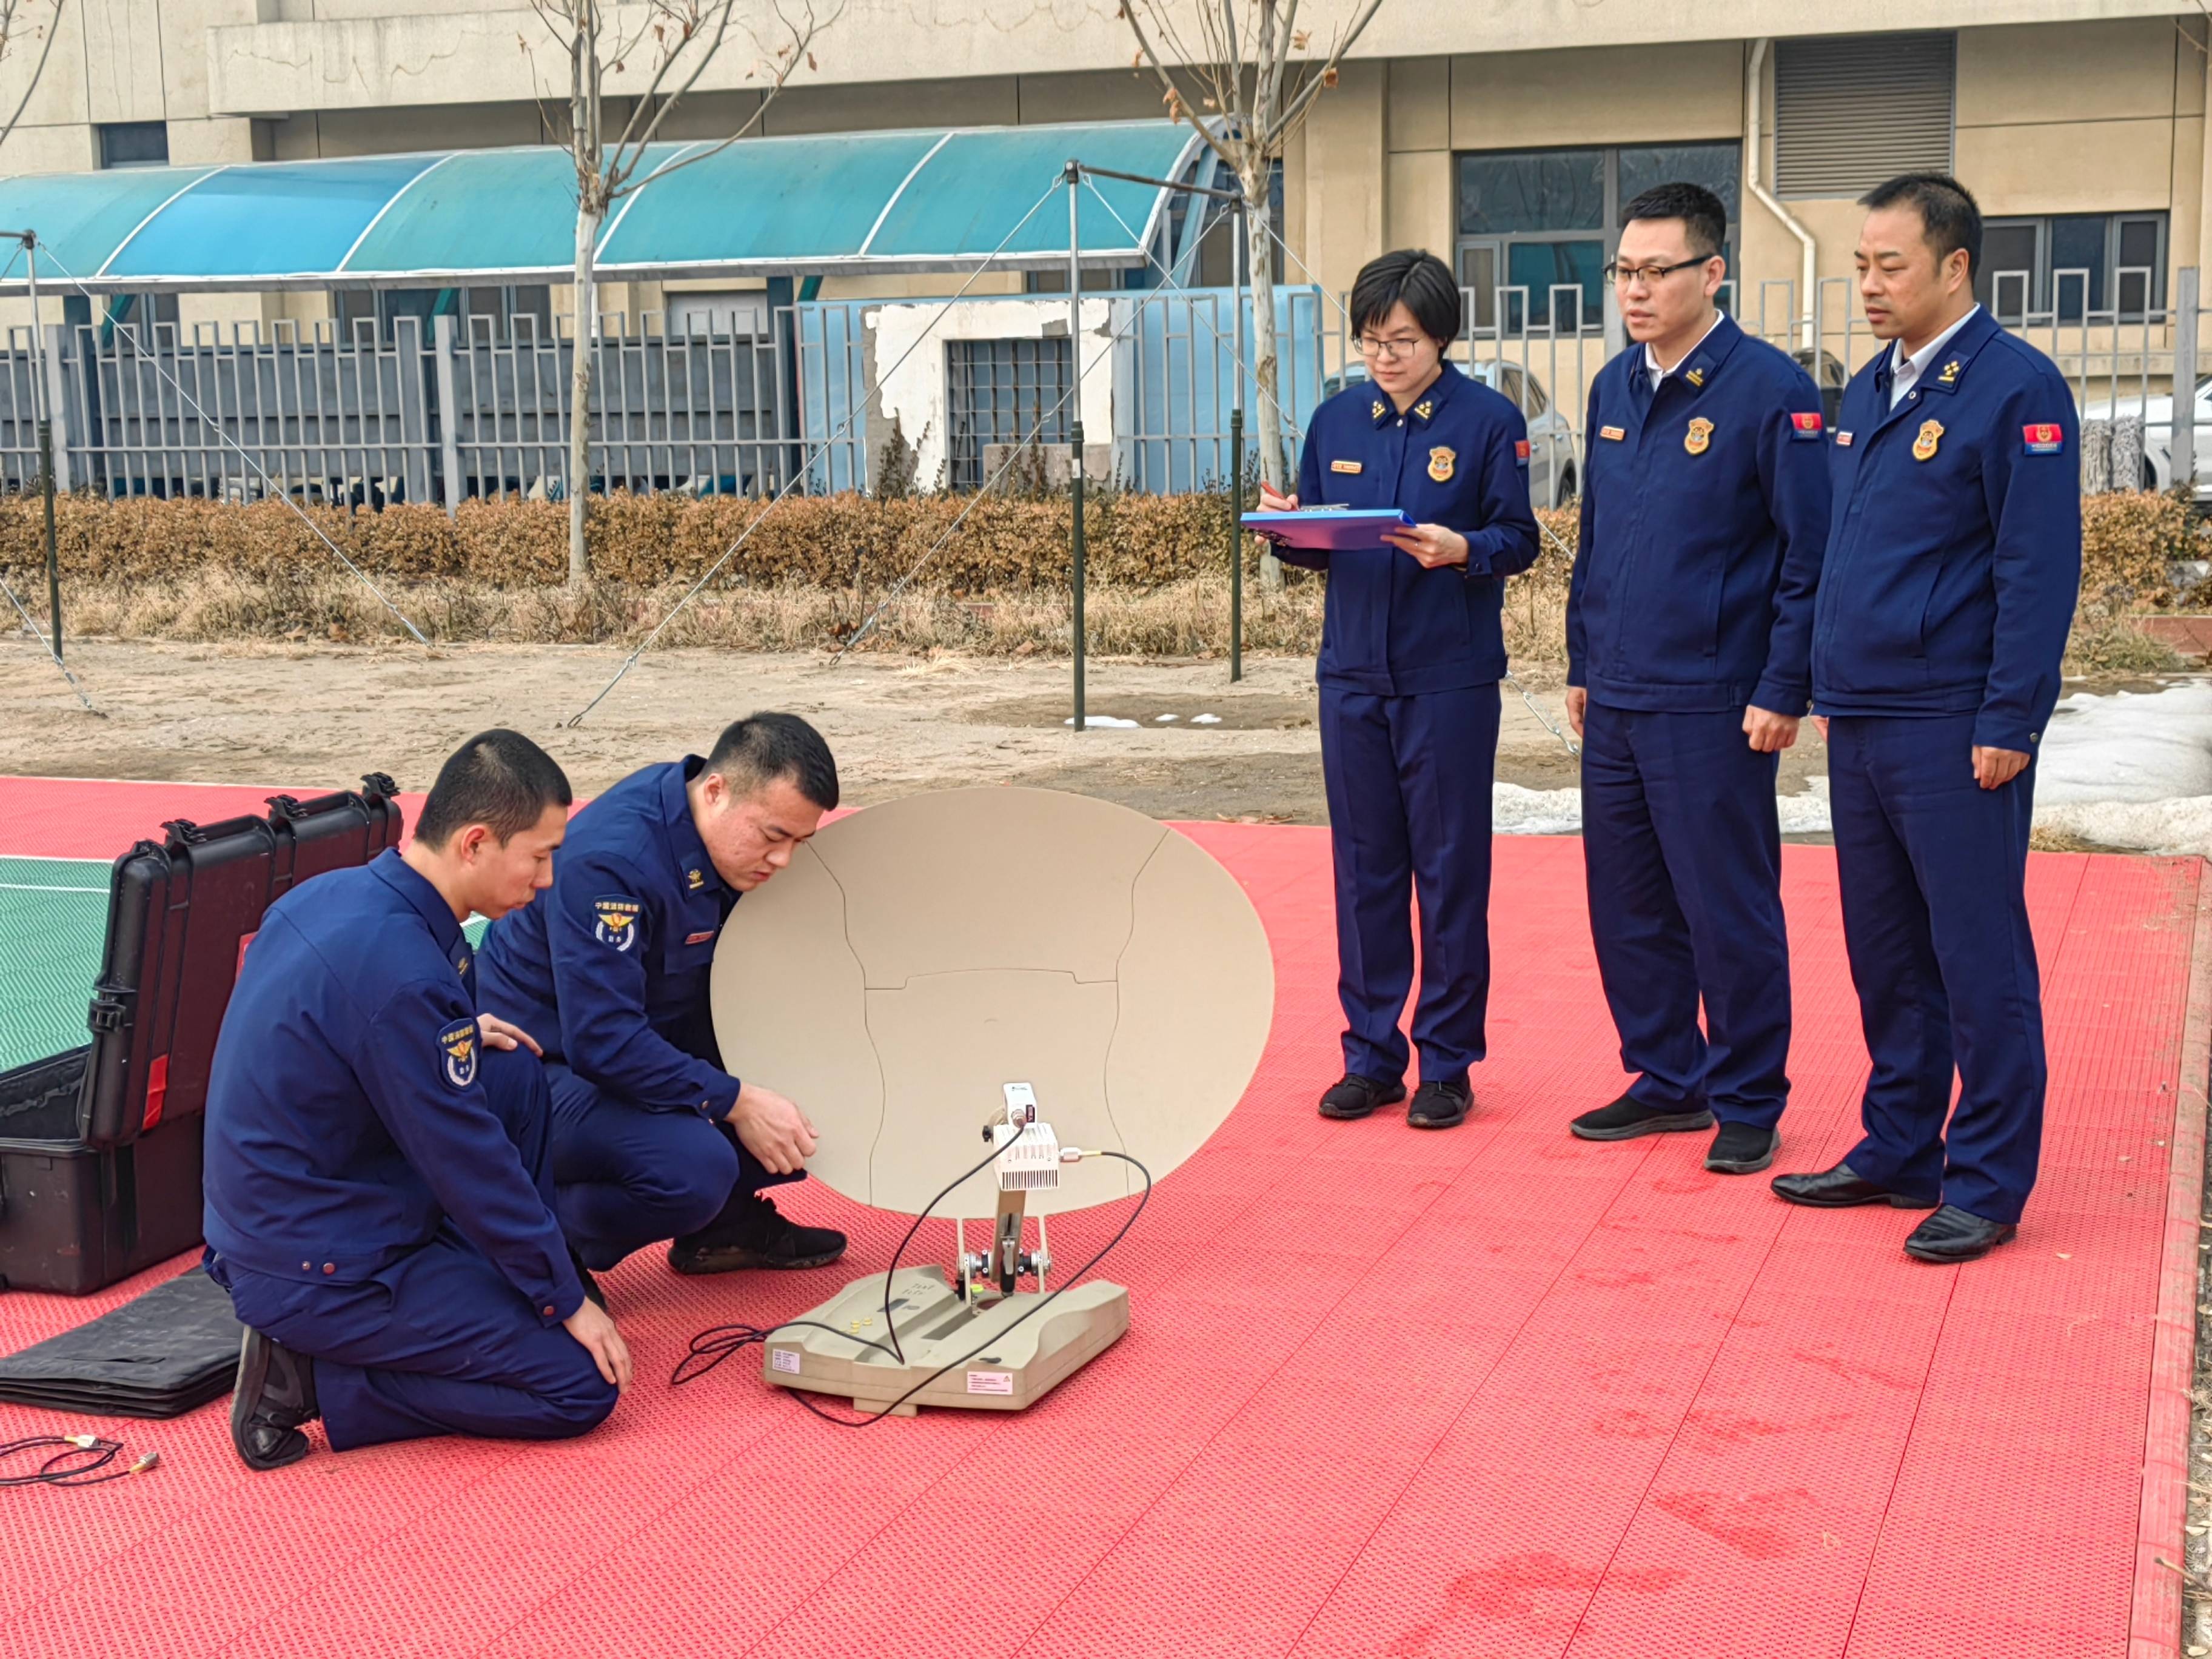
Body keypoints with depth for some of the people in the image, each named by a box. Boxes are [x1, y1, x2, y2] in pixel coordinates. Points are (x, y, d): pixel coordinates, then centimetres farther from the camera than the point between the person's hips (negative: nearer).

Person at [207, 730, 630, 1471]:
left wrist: (456, 1039, 9)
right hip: (317, 1276, -9)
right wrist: (565, 1301, -8)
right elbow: (470, 1160, -19)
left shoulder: (329, 895, 0)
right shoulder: (400, 971, -27)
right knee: (584, 1385, -6)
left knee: (514, 1073, 12)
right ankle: (311, 1380, -5)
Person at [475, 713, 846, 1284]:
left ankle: (728, 1217, 11)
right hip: (551, 1062, -8)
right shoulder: (611, 860, -30)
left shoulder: (733, 837, -4)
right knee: (695, 1168, -33)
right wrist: (735, 1103, -29)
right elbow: (603, 1042, -32)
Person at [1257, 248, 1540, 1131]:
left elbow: (1519, 540, -3)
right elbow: (1316, 543, 13)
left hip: (1451, 678, -4)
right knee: (1363, 867, 8)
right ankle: (1372, 1054, 18)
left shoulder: (1489, 420, -3)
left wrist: (1462, 550, -23)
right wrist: (1290, 528, -9)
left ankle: (1447, 1063, 12)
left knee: (1451, 869, 2)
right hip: (1353, 673, 4)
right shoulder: (1336, 420, 9)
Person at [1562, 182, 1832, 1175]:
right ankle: (1667, 1082, 27)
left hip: (1712, 706, -7)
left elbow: (1810, 553, -11)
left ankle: (1748, 1104, 15)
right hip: (1616, 701, 7)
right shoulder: (1614, 388, 11)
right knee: (1627, 906, 13)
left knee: (1729, 914, 2)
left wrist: (1782, 691, -14)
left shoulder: (1768, 389, -10)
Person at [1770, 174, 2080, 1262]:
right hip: (1862, 723, 8)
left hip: (1955, 730, -8)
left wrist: (2009, 723, -16)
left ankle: (1987, 1185, 8)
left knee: (1979, 961, 0)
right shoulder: (1869, 393, 14)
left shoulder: (2016, 387, -10)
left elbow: (2038, 568, -14)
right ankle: (1899, 1153, 25)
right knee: (1885, 955, 14)